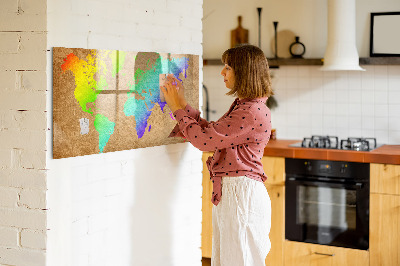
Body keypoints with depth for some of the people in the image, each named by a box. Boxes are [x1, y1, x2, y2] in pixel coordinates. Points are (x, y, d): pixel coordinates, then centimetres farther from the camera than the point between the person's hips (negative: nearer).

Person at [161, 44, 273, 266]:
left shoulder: (253, 112, -20)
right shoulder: (242, 106, 14)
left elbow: (204, 139, -19)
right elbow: (210, 131, 17)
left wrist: (177, 108, -7)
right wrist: (182, 103, 14)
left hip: (241, 193, -10)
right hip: (228, 192, 10)